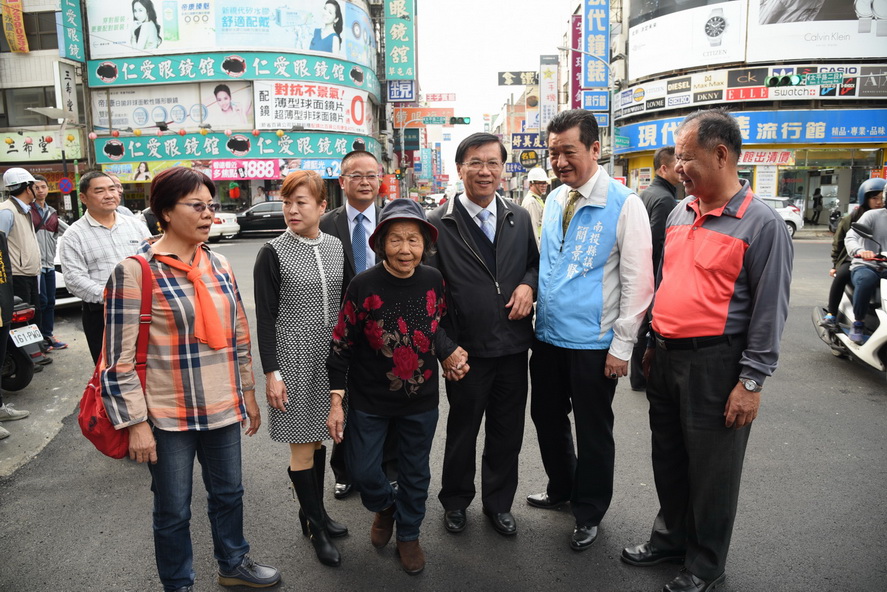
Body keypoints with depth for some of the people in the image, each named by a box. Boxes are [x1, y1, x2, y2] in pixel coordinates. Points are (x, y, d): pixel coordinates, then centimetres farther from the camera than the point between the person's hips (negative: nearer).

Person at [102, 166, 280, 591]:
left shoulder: (219, 265, 5)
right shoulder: (134, 272, -12)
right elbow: (120, 357, -12)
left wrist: (248, 393, 14)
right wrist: (136, 423, -13)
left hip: (224, 409, 5)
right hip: (169, 416, -5)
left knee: (228, 493, 21)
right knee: (174, 511, 12)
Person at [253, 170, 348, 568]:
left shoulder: (336, 247, 4)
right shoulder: (273, 254, -9)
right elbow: (265, 318, -8)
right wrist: (271, 373, -12)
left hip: (331, 357, 4)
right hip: (294, 359, -4)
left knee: (318, 439, 15)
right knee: (301, 446, 4)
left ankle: (313, 514, 32)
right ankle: (316, 528, 19)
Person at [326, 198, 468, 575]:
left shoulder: (433, 281, -8)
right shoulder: (363, 286, -16)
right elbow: (341, 346, -10)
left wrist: (448, 353, -9)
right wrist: (336, 401, -10)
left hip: (421, 400, 2)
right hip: (369, 401, -2)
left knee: (415, 473, 16)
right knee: (362, 471, 8)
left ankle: (408, 534, 42)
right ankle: (385, 507, 43)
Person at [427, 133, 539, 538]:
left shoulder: (519, 218, 4)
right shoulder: (439, 224, -8)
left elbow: (534, 262, 16)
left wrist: (529, 285, -8)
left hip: (513, 344, 4)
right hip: (467, 348, -3)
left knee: (508, 431, 16)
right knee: (462, 430, 16)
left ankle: (498, 502, 39)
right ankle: (456, 501, 39)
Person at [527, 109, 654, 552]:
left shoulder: (624, 204, -11)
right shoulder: (553, 200, 8)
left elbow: (638, 281, -12)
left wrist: (622, 345, -13)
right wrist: (529, 291, 11)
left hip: (593, 343, -6)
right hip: (548, 335, 6)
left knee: (593, 431, 9)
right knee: (547, 417, 19)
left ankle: (589, 514, 31)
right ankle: (561, 489, 43)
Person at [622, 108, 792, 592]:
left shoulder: (762, 224, -12)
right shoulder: (679, 213, 9)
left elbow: (769, 310, -13)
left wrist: (751, 381, -15)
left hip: (715, 364, -6)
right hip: (666, 357, 7)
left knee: (710, 471, 9)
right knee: (668, 457, 20)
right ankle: (671, 536, 41)